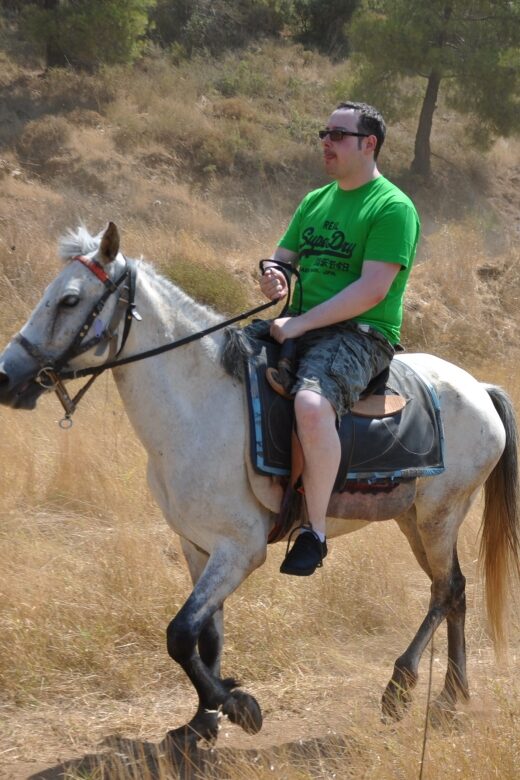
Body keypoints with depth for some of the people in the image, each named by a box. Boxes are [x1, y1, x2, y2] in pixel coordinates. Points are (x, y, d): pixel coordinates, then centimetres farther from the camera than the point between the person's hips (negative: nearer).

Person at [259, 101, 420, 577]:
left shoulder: (392, 208, -8)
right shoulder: (315, 202, 18)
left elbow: (373, 289, -18)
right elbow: (281, 261, 22)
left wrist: (301, 323, -21)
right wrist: (272, 280, -4)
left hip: (360, 336, -8)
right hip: (300, 328, 9)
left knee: (311, 405, -37)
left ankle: (314, 532, -26)